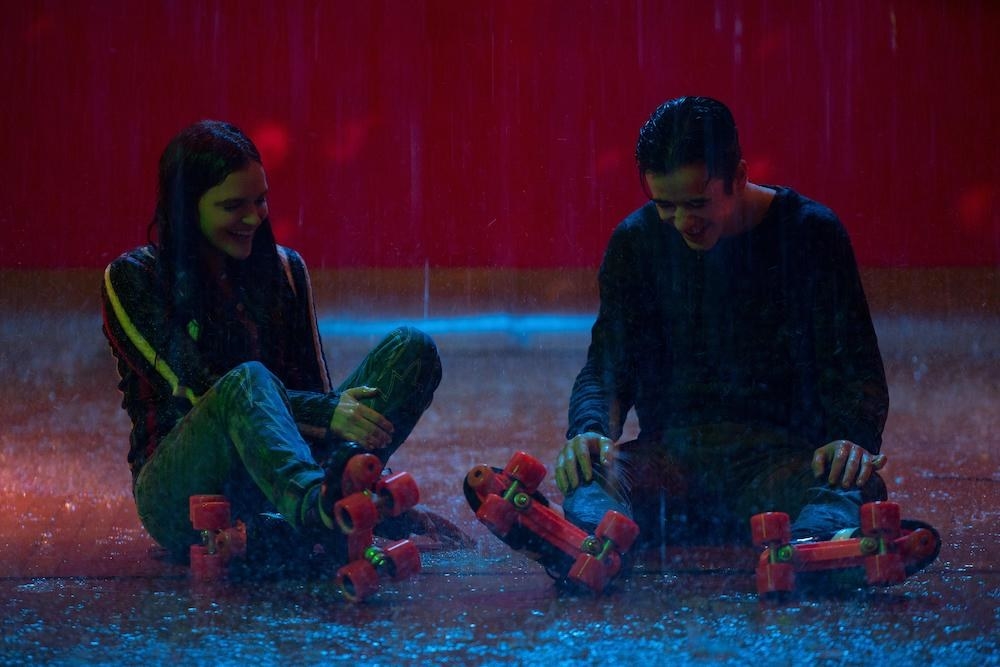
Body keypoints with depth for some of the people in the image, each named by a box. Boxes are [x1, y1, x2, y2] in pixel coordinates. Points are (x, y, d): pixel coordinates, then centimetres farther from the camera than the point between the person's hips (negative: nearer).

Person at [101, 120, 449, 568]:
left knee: (413, 350, -14)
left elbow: (313, 387, 13)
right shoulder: (131, 279, -1)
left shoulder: (284, 270, 14)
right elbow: (200, 391, -13)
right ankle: (318, 505, -71)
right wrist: (326, 412, -24)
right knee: (247, 381, -36)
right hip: (181, 489, -5)